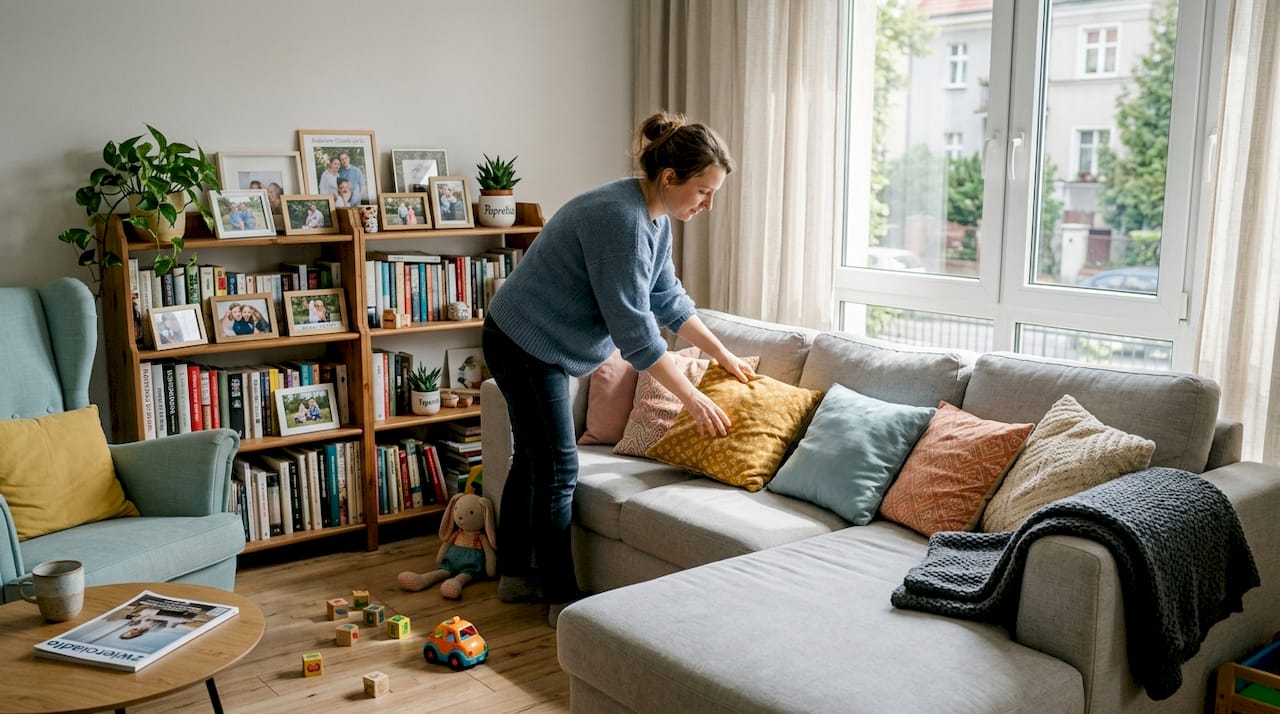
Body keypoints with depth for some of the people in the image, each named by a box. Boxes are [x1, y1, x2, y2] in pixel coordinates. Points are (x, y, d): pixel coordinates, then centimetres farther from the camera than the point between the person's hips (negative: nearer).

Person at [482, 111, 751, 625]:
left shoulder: (656, 217, 2)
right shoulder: (620, 219, -29)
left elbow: (668, 298, 12)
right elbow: (634, 330, -29)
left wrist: (723, 355, 11)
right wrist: (692, 398, -23)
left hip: (540, 344, 10)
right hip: (523, 344, -10)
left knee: (532, 460, 17)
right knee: (557, 471, -4)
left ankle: (515, 575, 31)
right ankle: (562, 600, 8)